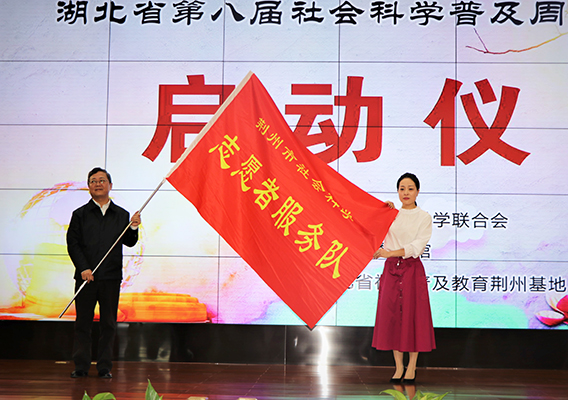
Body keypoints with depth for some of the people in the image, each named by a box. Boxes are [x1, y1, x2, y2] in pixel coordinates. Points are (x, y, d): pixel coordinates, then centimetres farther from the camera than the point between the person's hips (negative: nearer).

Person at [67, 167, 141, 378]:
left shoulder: (121, 214, 11)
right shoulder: (80, 214, 6)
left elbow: (129, 243, 8)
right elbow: (72, 243, 0)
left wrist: (133, 228, -12)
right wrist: (83, 268, -11)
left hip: (111, 277, 1)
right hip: (86, 276, -1)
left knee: (108, 323, 4)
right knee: (83, 322, 3)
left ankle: (105, 367, 11)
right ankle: (81, 366, 12)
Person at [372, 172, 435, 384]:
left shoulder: (424, 217, 0)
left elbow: (417, 246, -11)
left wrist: (390, 253, -17)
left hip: (412, 269, -3)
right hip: (391, 269, 4)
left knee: (412, 316, -4)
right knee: (391, 316, 1)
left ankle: (411, 367, 7)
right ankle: (398, 367, 11)